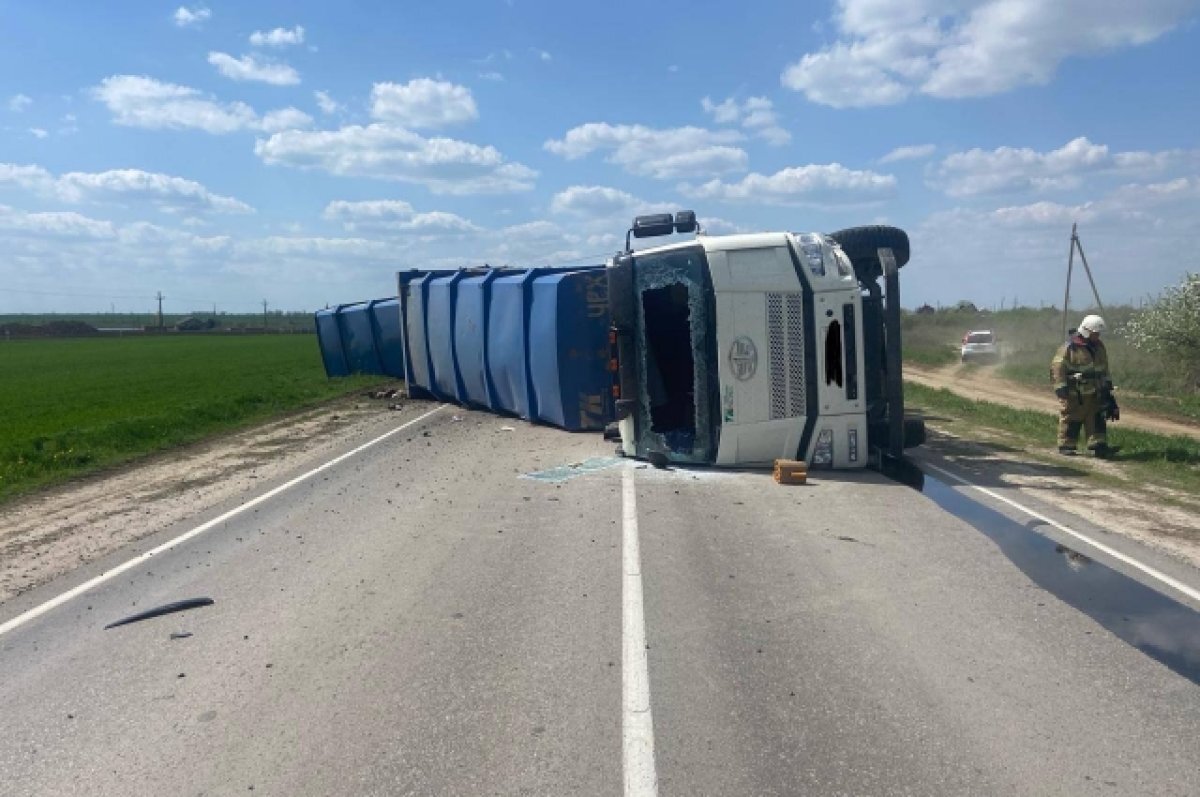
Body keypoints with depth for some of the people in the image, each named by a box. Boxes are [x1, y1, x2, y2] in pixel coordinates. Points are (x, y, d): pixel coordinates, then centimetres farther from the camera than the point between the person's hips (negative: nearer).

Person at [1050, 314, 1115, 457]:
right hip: (1074, 394, -7)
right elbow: (1057, 367, -16)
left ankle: (1098, 445, 9)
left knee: (1097, 419, 5)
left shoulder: (1099, 347, 11)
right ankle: (1066, 446, 9)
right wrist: (1061, 387, -20)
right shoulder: (1070, 347, -14)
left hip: (1094, 393, 7)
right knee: (1071, 420, 1)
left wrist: (1107, 383, 21)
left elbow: (1104, 368, 24)